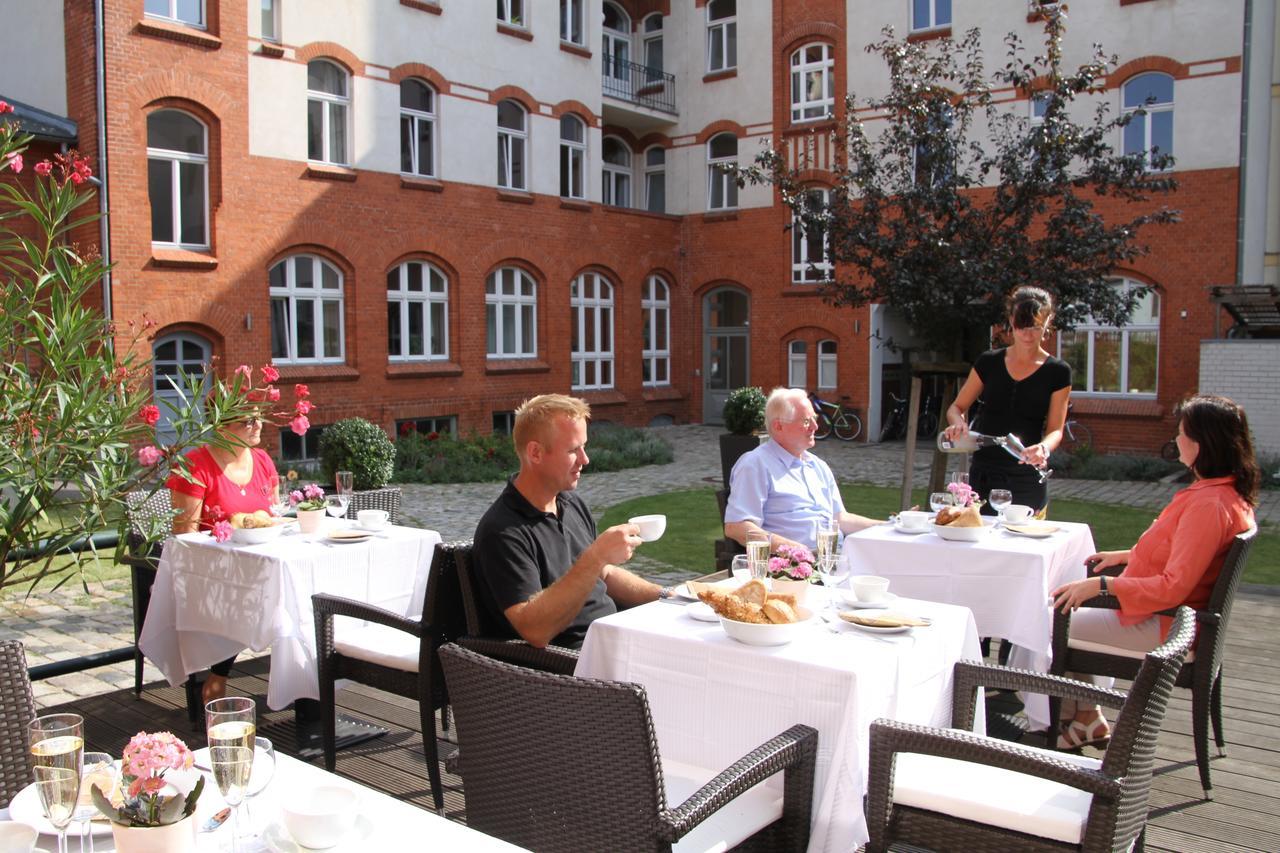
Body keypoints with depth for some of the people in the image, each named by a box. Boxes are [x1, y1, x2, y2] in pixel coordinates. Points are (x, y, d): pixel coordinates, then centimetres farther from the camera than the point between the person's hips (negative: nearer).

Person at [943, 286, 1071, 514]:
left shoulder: (1057, 372, 0)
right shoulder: (989, 362, 5)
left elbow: (1055, 429, -4)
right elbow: (956, 407, 10)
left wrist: (1044, 448, -26)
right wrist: (958, 422, -13)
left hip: (1027, 477, -1)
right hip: (983, 472, 2)